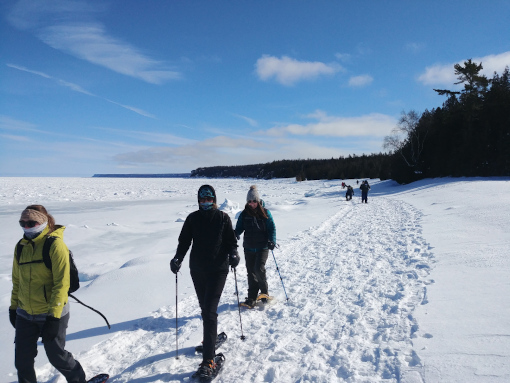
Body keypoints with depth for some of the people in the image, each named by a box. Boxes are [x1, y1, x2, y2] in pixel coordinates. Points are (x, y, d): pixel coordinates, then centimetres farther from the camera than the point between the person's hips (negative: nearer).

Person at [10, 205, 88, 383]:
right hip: (25, 315, 6)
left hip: (52, 314, -6)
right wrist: (13, 307, 19)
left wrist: (54, 316, -19)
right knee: (22, 359, 11)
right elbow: (17, 280, 17)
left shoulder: (55, 245, -16)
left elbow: (62, 283, -18)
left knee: (56, 356, 8)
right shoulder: (21, 247, 5)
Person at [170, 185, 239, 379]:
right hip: (197, 270, 4)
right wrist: (178, 258, -11)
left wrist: (233, 254, -19)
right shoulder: (192, 218, 4)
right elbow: (184, 241, 5)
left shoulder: (223, 218, -2)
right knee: (205, 309, 16)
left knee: (210, 311, -10)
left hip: (218, 270, -4)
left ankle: (208, 361, -8)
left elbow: (231, 240, 1)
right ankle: (212, 337, 41)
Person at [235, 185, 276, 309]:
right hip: (249, 248, 3)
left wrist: (272, 241, -16)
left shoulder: (265, 213, -1)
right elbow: (239, 228, 8)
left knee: (259, 269, -16)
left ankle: (264, 292, 9)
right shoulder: (244, 214, 5)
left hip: (262, 247, -3)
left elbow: (272, 228, 0)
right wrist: (235, 236, -13)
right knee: (251, 272, 6)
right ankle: (252, 298, 16)